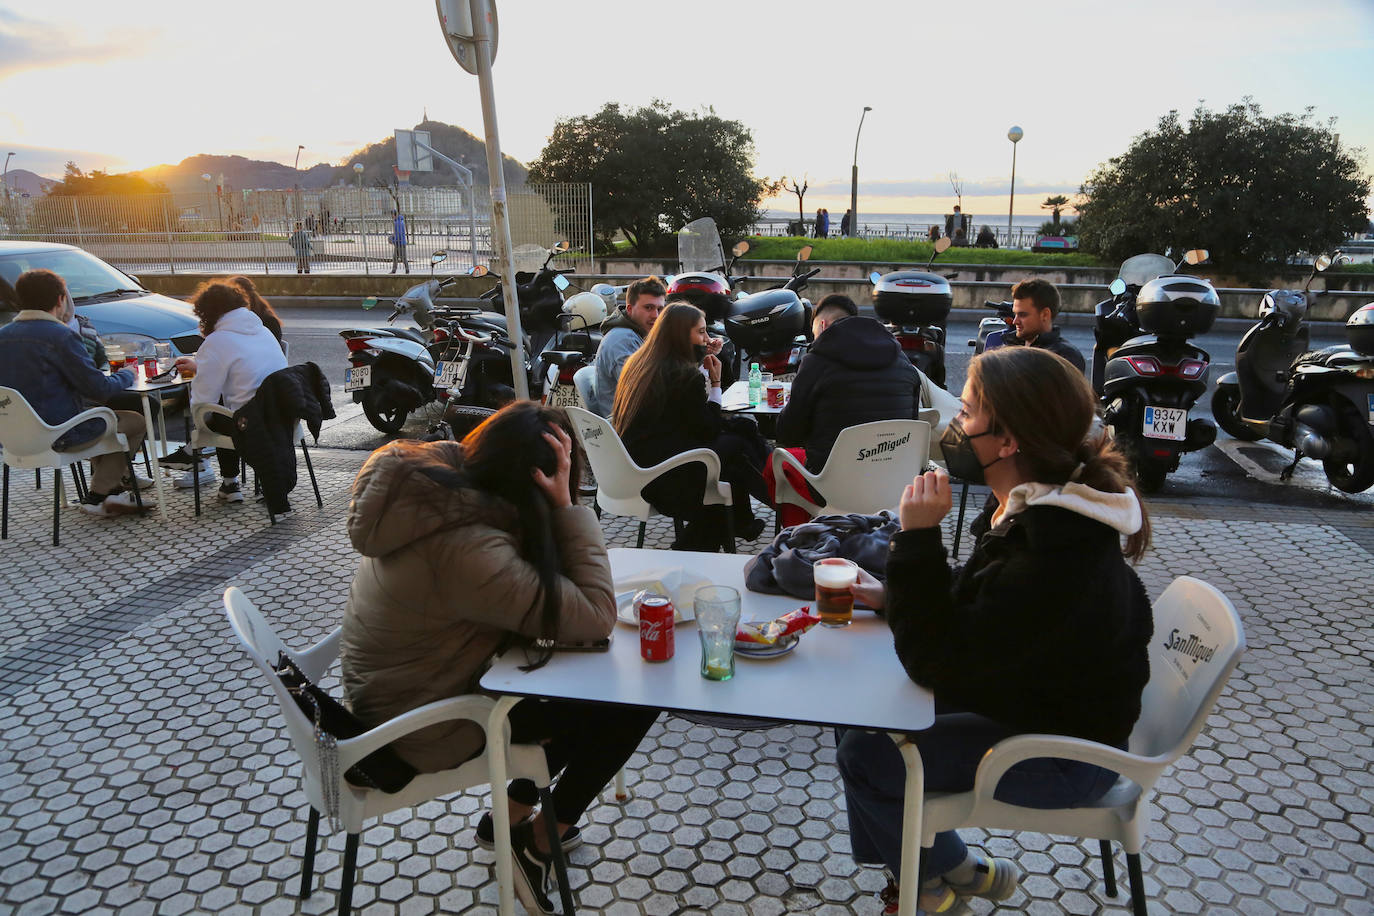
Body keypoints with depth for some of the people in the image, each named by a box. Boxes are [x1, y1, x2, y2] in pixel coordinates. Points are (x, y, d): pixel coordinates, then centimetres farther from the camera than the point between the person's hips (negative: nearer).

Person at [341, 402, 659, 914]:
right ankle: (539, 844, 17)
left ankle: (513, 815, 30)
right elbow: (596, 617, -30)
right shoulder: (469, 550, -36)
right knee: (632, 702, -3)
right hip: (424, 729, -9)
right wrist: (566, 506, -29)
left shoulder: (436, 478, -9)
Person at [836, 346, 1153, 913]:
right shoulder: (1039, 508, -3)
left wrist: (917, 539, -32)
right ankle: (955, 867, 24)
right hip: (1032, 701, 10)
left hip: (1062, 756, -9)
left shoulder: (1056, 553, -35)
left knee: (865, 756, -13)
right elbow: (966, 609, 12)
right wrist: (893, 597, -3)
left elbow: (937, 663, -31)